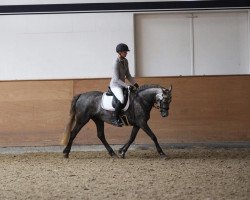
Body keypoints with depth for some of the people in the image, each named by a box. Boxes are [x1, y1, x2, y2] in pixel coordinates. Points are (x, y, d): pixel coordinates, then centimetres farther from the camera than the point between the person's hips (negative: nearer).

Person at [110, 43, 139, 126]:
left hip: (122, 85, 9)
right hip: (115, 85, -9)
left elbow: (128, 75, 13)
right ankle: (116, 119, -23)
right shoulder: (116, 63, -20)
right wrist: (127, 86, -27)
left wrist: (135, 84, 3)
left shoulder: (125, 61, 6)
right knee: (122, 99, -33)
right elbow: (117, 79, -22)